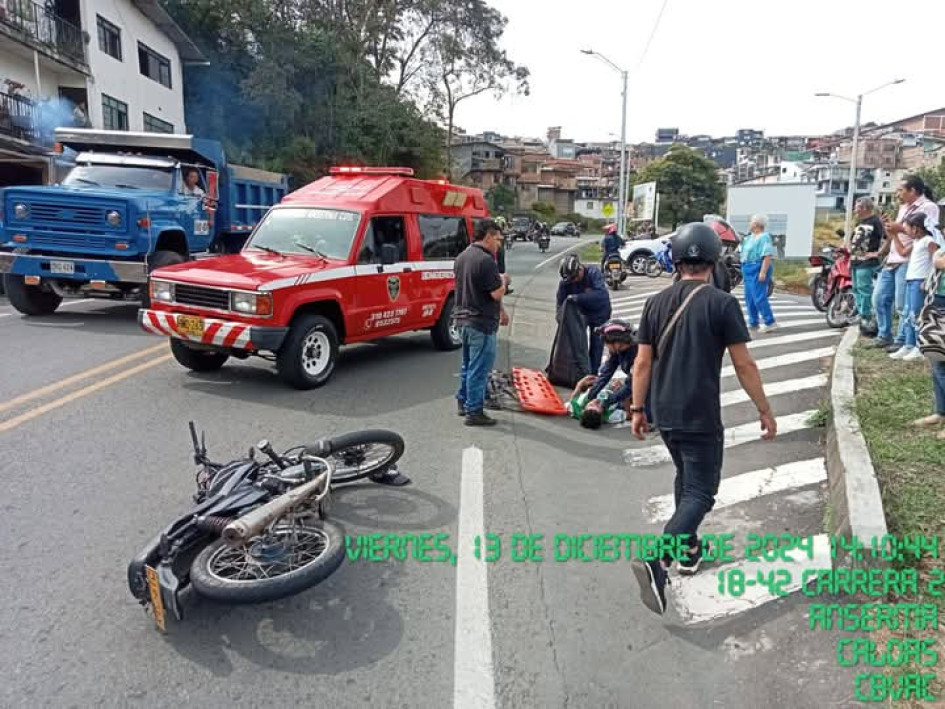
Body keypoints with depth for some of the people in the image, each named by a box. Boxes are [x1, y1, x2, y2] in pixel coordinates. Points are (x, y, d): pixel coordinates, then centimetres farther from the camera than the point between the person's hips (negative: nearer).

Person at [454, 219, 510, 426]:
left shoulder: (462, 257, 11)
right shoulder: (486, 260, -19)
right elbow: (497, 294, -21)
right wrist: (503, 280, 0)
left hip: (464, 318, 10)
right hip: (482, 323, -9)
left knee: (468, 364, 21)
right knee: (479, 369, -2)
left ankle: (463, 402, 31)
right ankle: (474, 412, 4)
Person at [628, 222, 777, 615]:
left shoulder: (657, 303, 2)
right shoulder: (722, 303, -11)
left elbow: (642, 362, 3)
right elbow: (744, 365, -9)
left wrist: (637, 409, 10)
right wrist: (764, 410, 2)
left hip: (664, 413, 6)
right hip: (700, 417, -5)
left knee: (685, 476, 25)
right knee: (701, 492, 1)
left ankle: (689, 548, 36)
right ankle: (657, 560, -17)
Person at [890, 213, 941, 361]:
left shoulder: (928, 241, -11)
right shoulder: (916, 242, 17)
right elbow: (903, 252, 31)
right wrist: (895, 236, 28)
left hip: (920, 282, -10)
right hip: (911, 281, 10)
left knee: (915, 315, -9)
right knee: (908, 314, 13)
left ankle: (920, 349, -4)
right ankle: (908, 346, 19)